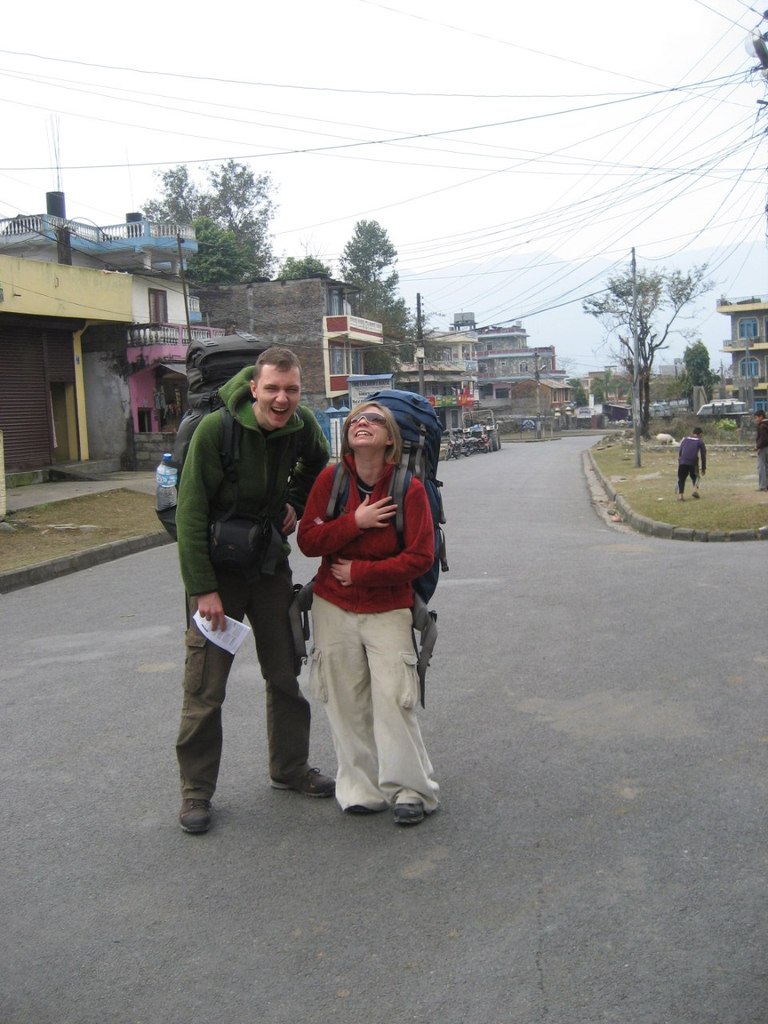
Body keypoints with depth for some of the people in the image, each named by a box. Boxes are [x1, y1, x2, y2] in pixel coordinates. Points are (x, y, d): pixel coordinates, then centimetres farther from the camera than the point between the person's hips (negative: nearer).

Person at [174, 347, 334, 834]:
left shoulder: (303, 425, -8)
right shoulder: (215, 430, -22)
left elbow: (317, 465, 18)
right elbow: (191, 515, -19)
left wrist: (295, 503, 2)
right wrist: (203, 588, -20)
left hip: (271, 563, 5)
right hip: (218, 569, -5)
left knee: (285, 673, 13)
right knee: (205, 687, -2)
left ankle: (290, 768, 31)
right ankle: (196, 790, 12)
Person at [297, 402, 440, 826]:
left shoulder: (409, 488, -9)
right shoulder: (330, 479, -2)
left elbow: (420, 556, -11)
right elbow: (307, 540, -4)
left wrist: (360, 573, -12)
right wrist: (355, 521, -18)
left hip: (388, 609, -2)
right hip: (333, 608, 2)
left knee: (393, 697, -6)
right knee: (346, 701, 5)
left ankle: (410, 790, 9)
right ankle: (360, 788, 19)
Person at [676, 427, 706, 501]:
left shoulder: (685, 439, 20)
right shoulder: (700, 442, 14)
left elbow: (679, 451, 14)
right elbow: (703, 456, 13)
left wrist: (679, 461, 17)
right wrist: (703, 468, 18)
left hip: (682, 462, 1)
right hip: (693, 462, -1)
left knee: (681, 479, 8)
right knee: (695, 477, 23)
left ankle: (680, 495, -3)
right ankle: (695, 490, 4)